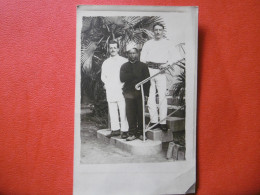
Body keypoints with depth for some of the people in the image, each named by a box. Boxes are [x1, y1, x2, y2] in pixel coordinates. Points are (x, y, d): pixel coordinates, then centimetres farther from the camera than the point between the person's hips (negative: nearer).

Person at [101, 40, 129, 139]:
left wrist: (123, 84, -9)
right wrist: (107, 83, 2)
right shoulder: (106, 63, 16)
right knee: (112, 111, 6)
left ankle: (124, 130, 1)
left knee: (123, 111, -6)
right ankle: (115, 129, 16)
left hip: (121, 89, -4)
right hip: (110, 90, 4)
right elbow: (103, 76, 19)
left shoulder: (124, 61, 3)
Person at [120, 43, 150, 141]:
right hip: (129, 93, 1)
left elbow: (147, 80, 4)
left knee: (140, 113, -1)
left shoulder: (143, 66, 10)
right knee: (130, 114, -1)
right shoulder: (124, 66, 15)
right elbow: (122, 78, -1)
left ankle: (140, 133, 10)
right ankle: (132, 133, 7)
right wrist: (134, 75, -9)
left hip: (140, 93, -1)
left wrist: (146, 93, -5)